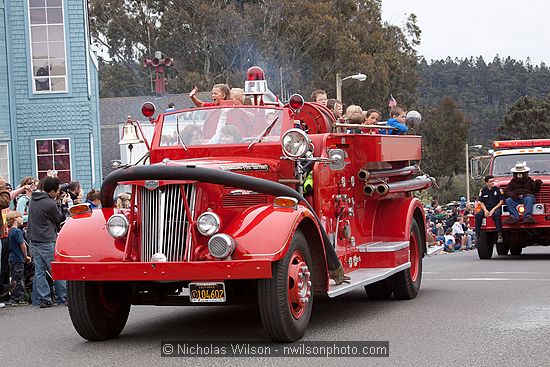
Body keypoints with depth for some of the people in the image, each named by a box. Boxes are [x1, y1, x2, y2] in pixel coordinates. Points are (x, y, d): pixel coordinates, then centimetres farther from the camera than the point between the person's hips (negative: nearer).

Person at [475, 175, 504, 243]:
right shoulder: (483, 191, 7)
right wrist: (485, 210, -10)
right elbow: (481, 202, 9)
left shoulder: (498, 189, 0)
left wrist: (493, 209, -12)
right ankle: (477, 234, -21)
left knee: (496, 214, -38)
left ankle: (499, 235, -38)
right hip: (486, 208, 3)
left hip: (496, 208, -3)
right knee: (478, 215, -27)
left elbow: (501, 201, -2)